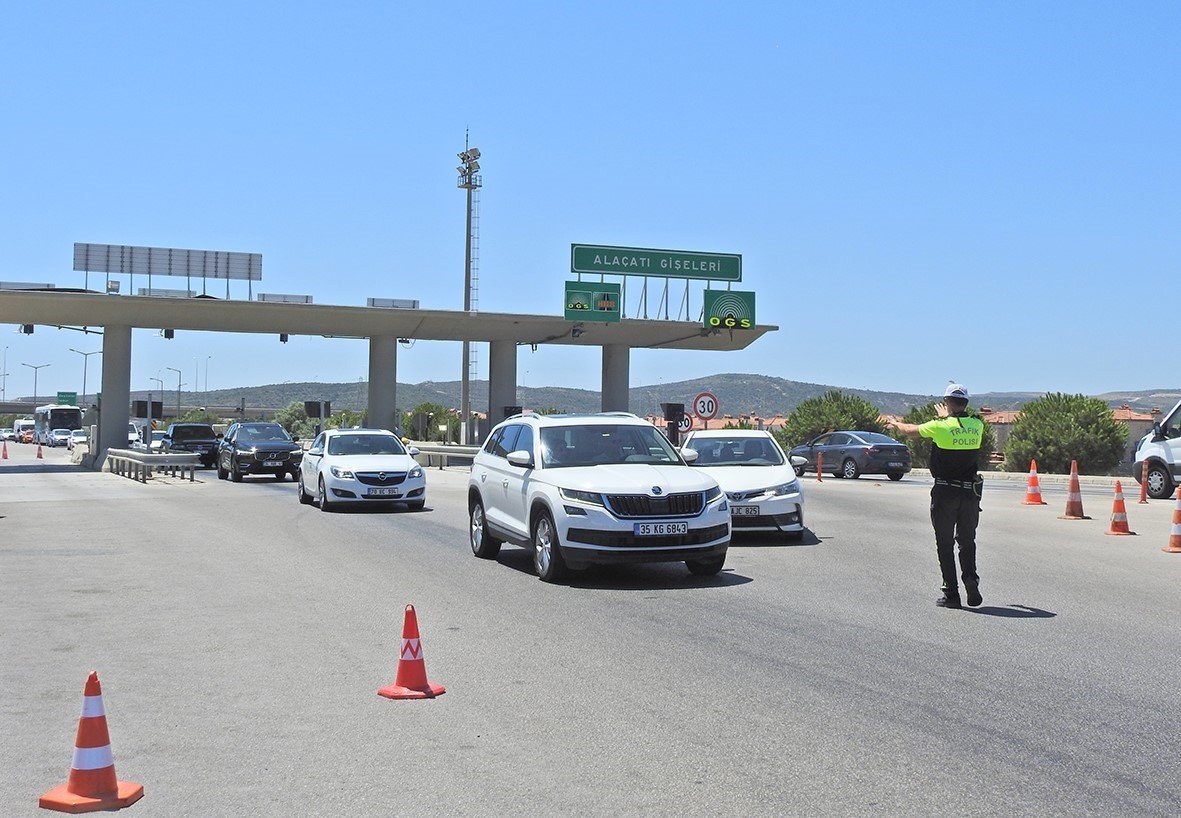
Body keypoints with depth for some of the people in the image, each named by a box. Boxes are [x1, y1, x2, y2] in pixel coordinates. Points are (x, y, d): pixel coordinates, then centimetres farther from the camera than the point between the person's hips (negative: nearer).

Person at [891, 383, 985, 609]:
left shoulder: (940, 427, -11)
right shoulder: (977, 426, 1)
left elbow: (910, 430, 6)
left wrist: (897, 424, 30)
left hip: (945, 492, -3)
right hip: (970, 492, 3)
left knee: (945, 544, 6)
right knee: (967, 541, 15)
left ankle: (951, 593, 5)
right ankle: (970, 577, -7)